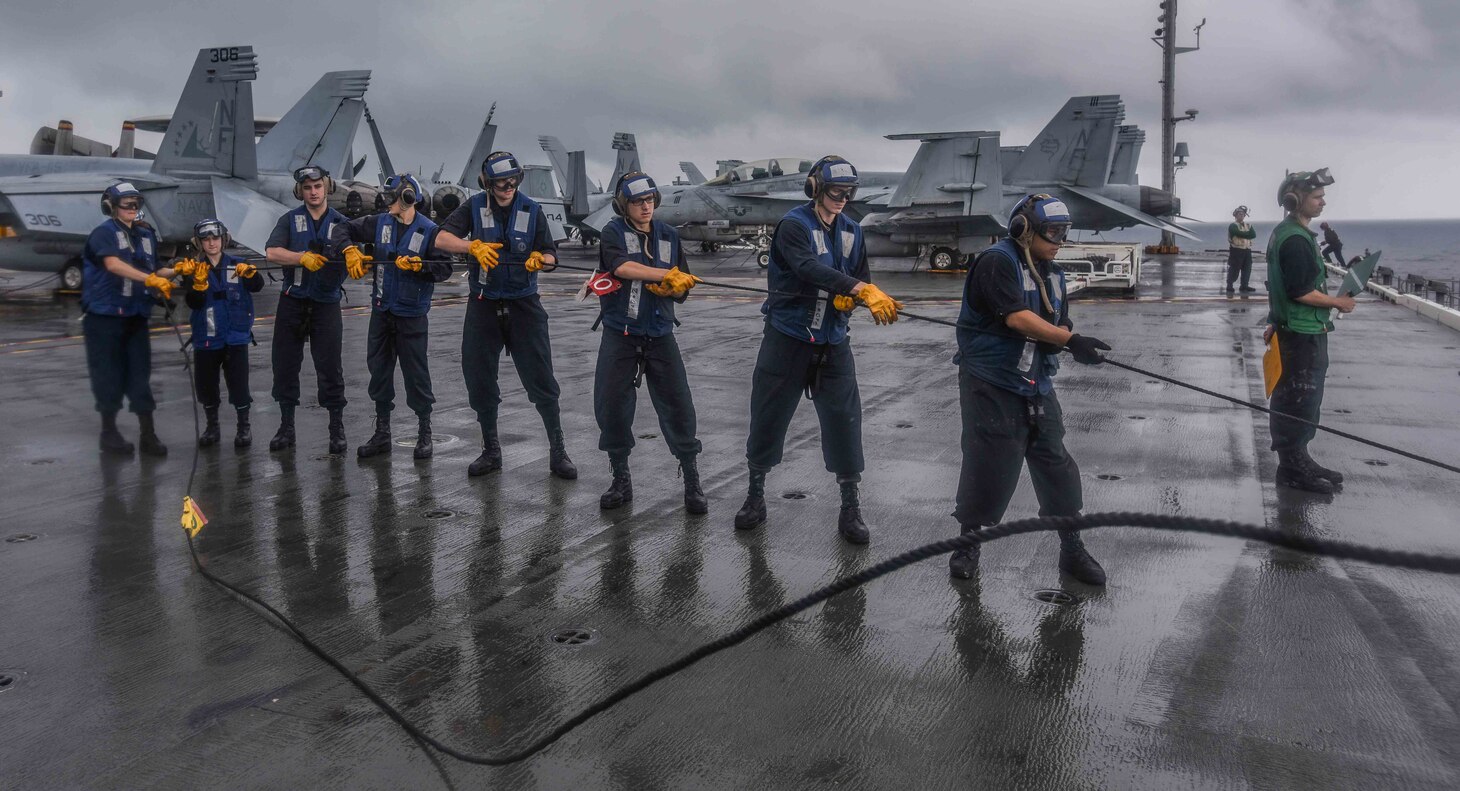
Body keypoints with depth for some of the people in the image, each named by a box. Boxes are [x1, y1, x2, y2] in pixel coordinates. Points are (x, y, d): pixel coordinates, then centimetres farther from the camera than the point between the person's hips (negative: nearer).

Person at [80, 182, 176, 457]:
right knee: (108, 375, 2)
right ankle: (109, 432, 15)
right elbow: (113, 264, -26)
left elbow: (153, 271, 14)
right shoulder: (104, 233, -8)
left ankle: (148, 434, 8)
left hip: (136, 317, 5)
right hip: (104, 316, -5)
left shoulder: (146, 235, 11)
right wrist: (150, 279, -36)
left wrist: (175, 272, -5)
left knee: (140, 375, 5)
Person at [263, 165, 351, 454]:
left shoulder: (340, 223, 5)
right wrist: (303, 257, -27)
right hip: (292, 302, 1)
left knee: (330, 368, -1)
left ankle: (337, 430, 7)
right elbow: (271, 252, -11)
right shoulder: (290, 219, 4)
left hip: (327, 303, -1)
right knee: (285, 365, 6)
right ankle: (286, 427, 18)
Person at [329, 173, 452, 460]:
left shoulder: (429, 231, -11)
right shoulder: (380, 223, 3)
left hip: (412, 315, -5)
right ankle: (381, 433, 24)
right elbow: (343, 229, 7)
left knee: (416, 372, 0)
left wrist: (418, 265, -25)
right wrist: (350, 250, -10)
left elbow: (444, 269, -13)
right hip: (381, 311, 5)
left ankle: (424, 433, 15)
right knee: (379, 369, 11)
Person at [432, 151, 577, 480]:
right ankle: (490, 451, 23)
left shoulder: (531, 210, 1)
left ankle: (558, 451, 5)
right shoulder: (475, 207, 0)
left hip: (524, 304, -1)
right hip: (484, 304, 1)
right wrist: (474, 246, -27)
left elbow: (551, 256, 3)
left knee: (540, 379, -5)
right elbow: (442, 239, -10)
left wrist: (540, 259, -20)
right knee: (479, 380, 7)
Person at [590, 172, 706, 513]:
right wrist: (666, 274, -35)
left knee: (678, 405, -3)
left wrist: (672, 288, -14)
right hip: (620, 334, -1)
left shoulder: (669, 235, 7)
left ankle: (692, 482, 8)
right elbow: (623, 266, -25)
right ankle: (621, 480, 19)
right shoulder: (614, 232, -3)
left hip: (659, 334, 2)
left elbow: (682, 287, 9)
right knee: (611, 407, 1)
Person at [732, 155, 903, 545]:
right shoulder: (793, 225, -12)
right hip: (787, 337, -4)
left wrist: (849, 298, -15)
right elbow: (811, 269, -30)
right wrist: (864, 291, -41)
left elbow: (860, 278, 9)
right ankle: (755, 497, 24)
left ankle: (850, 509, 11)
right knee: (768, 417, 5)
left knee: (844, 419, -1)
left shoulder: (850, 231, 6)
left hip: (832, 342, 4)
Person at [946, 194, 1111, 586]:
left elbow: (1059, 326, 7)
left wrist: (1063, 340, -18)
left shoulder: (1052, 274, 12)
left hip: (1037, 387, 7)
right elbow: (1017, 318, -23)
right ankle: (968, 541, 19)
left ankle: (1072, 549, 18)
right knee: (989, 465, -2)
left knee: (1056, 462, 7)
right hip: (990, 386, -7)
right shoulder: (997, 262, -13)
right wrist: (1071, 340, -27)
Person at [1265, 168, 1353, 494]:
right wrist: (1338, 302, -13)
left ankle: (1297, 460, 25)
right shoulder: (1295, 239, -19)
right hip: (1302, 332, -11)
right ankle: (1293, 468, 3)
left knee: (1295, 397, 16)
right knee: (1301, 398, -4)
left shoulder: (1287, 233, 13)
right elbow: (1301, 292, -24)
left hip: (1301, 329, 11)